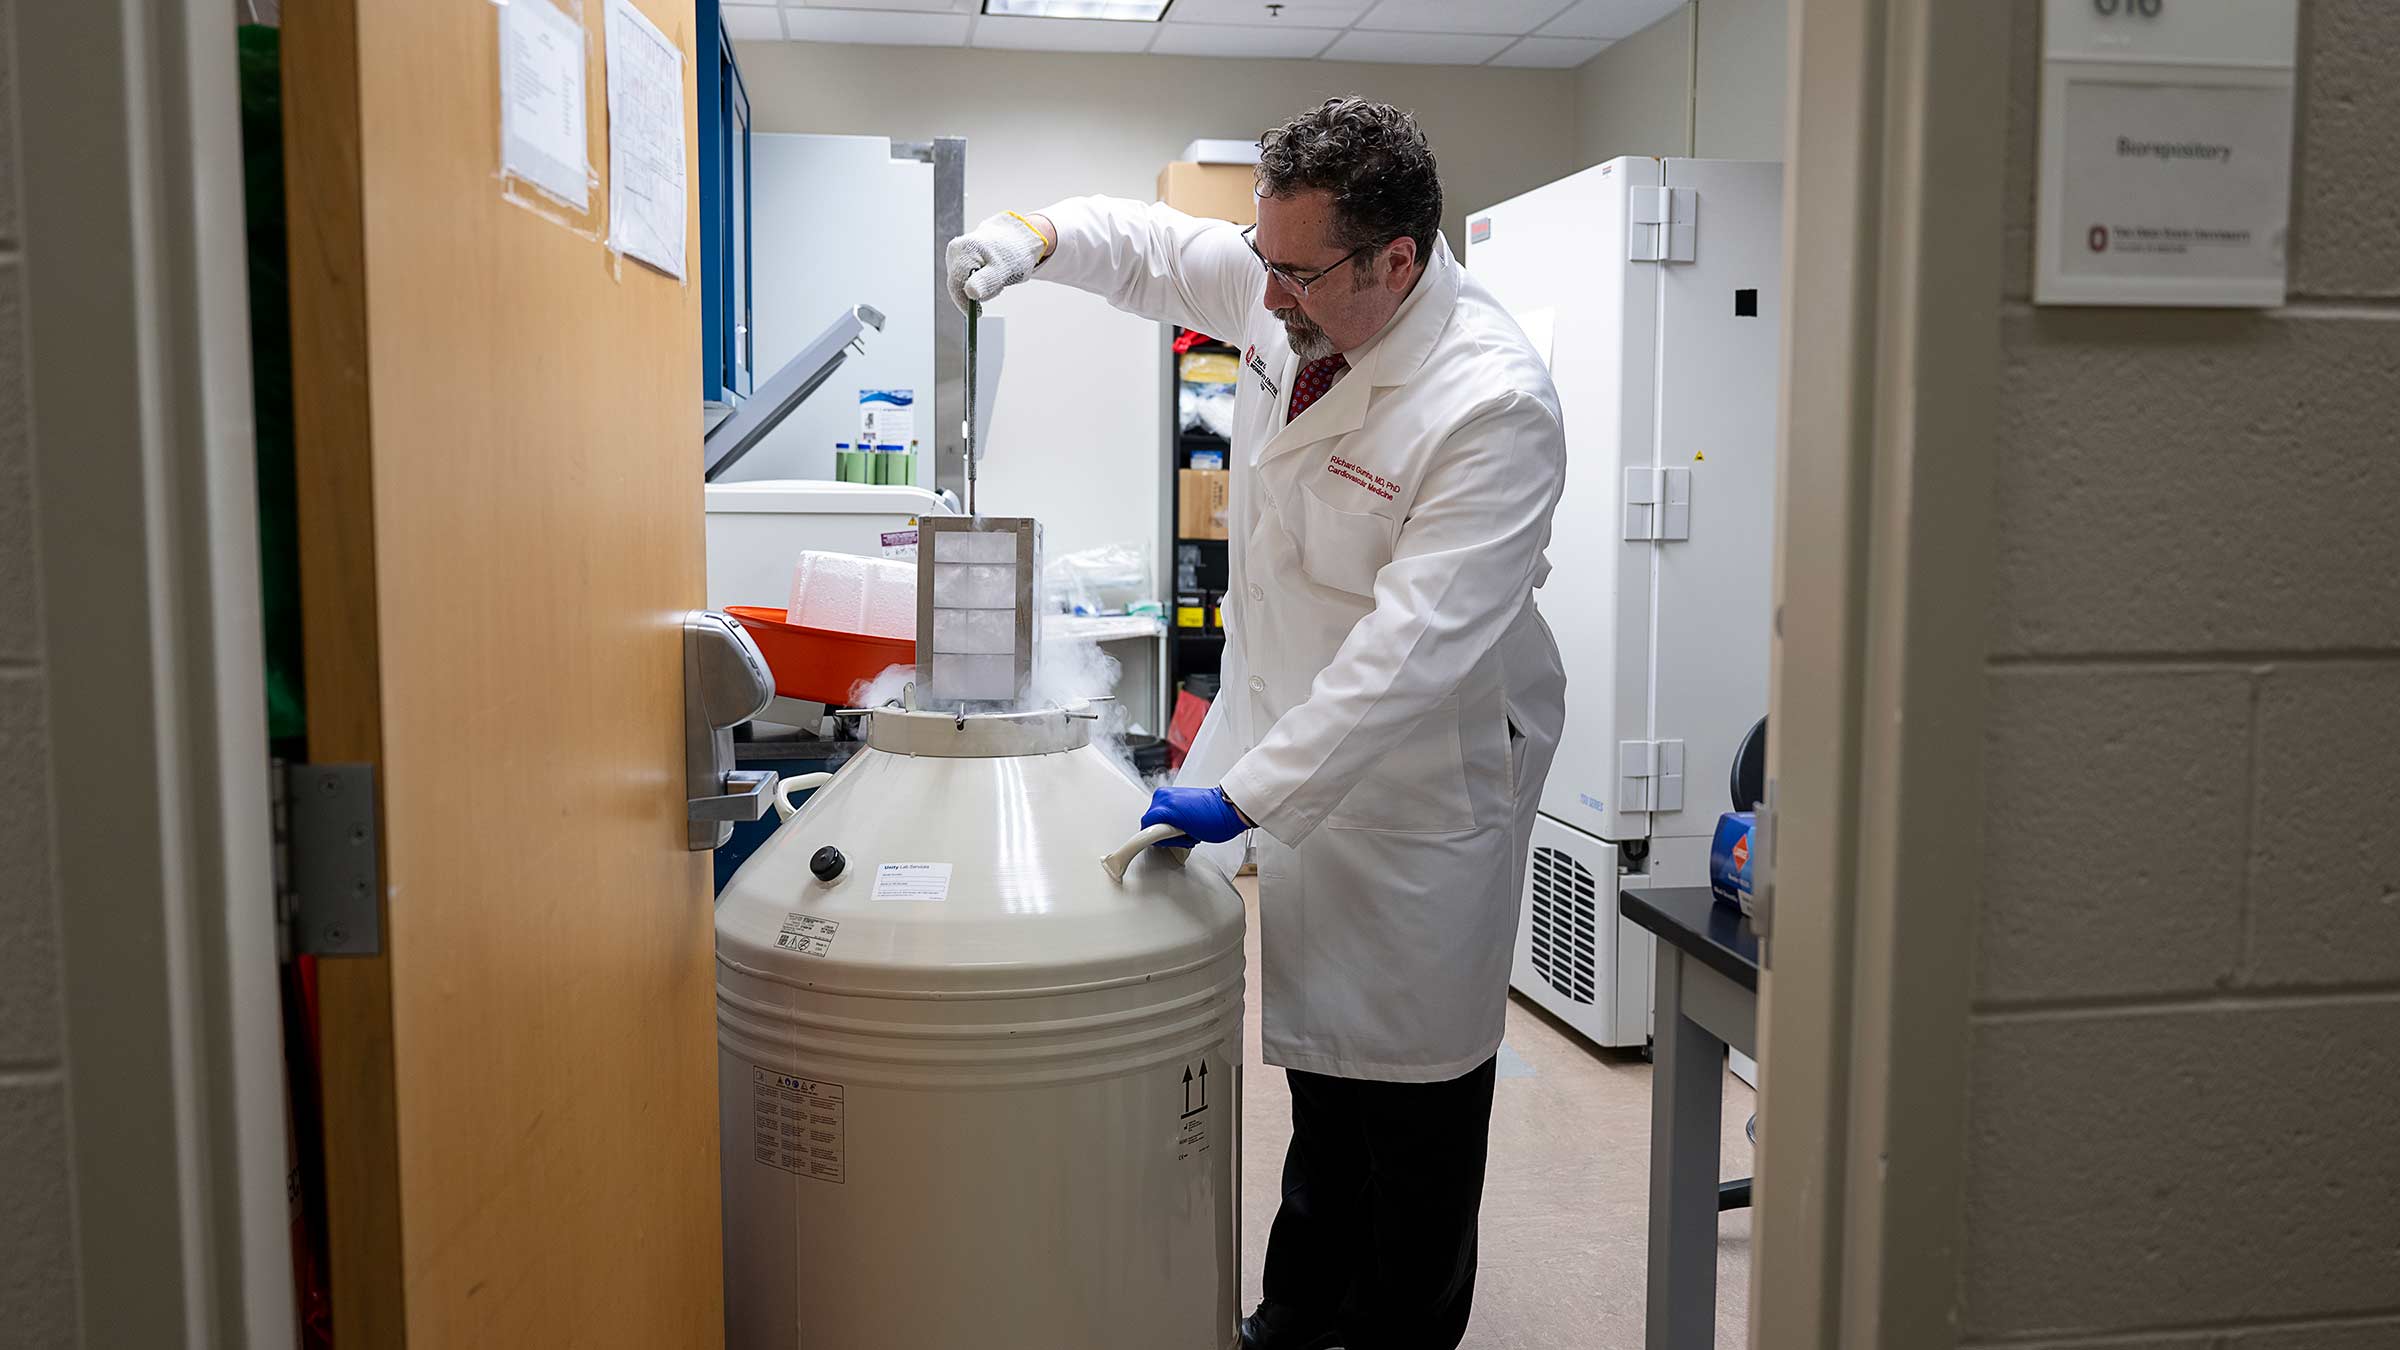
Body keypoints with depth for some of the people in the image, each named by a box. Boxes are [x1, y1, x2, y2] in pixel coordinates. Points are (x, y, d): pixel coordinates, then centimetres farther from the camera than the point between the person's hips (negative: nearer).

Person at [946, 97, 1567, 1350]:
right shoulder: (1285, 289, -4)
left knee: (1411, 1082, 7)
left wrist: (1246, 793, -33)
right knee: (1318, 1053, 21)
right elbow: (1148, 245, 16)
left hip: (1423, 773, -7)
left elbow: (1414, 652, -32)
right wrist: (1039, 235, -4)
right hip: (1287, 730, 8)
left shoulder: (1492, 405, -27)